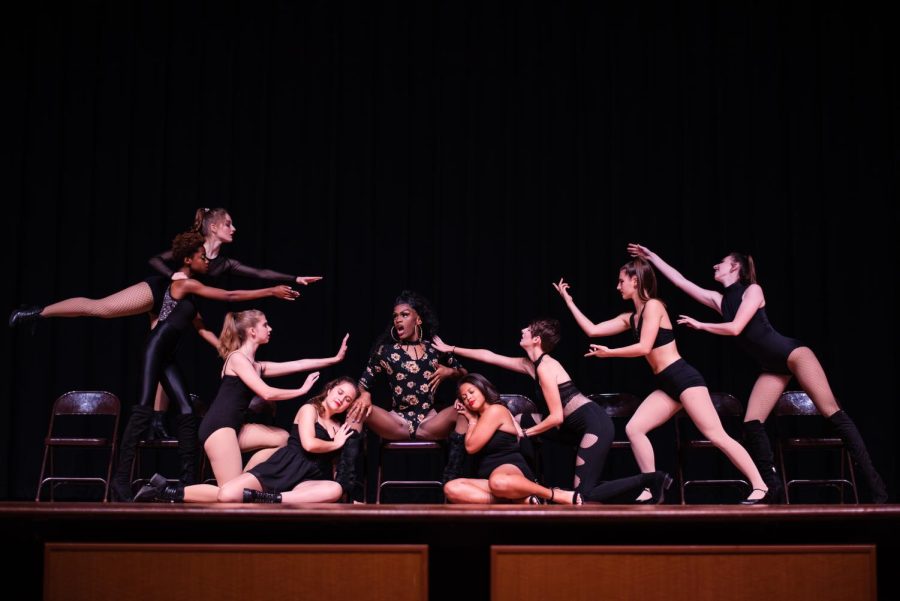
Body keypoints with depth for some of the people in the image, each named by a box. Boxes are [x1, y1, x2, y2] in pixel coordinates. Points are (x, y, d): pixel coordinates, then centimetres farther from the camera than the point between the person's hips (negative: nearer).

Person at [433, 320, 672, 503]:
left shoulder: (545, 367, -13)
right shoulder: (530, 365, 13)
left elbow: (556, 417, -16)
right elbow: (489, 356, 22)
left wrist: (525, 432, -4)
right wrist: (452, 349, 26)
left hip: (595, 425, -9)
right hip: (591, 425, 9)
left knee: (584, 495, -12)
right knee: (584, 488, 9)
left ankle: (651, 480, -10)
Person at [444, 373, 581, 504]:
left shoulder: (495, 410, -1)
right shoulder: (479, 417, 28)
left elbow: (471, 447, -5)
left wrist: (472, 420, 11)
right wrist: (469, 418, 20)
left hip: (511, 468, -9)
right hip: (489, 477, 9)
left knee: (499, 482, -49)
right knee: (452, 488, -25)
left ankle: (557, 495, -25)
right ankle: (523, 500, -27)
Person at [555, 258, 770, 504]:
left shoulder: (653, 305, -8)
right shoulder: (630, 318, 17)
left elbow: (644, 347, -16)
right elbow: (592, 330, 17)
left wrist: (608, 352, -5)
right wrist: (568, 301, 20)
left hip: (684, 377, -9)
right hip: (667, 385, 9)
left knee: (716, 435, -12)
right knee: (634, 428, -2)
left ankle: (760, 488, -10)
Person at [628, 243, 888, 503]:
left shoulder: (752, 290, -7)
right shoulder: (719, 299, 12)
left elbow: (735, 328, -17)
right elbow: (680, 280, 13)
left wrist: (699, 325, -5)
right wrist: (652, 256, 13)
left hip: (792, 353, -8)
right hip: (772, 367, 8)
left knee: (831, 411, -16)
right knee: (751, 424, -7)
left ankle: (873, 481, -20)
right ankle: (773, 487, -2)